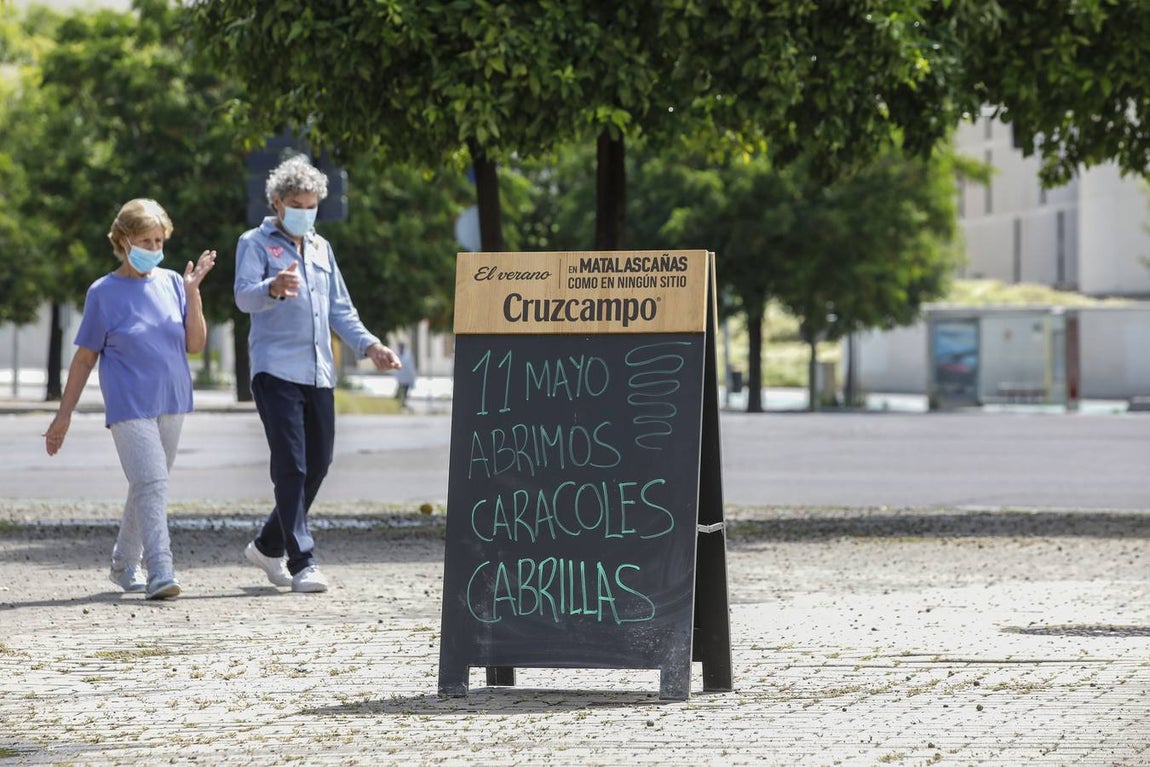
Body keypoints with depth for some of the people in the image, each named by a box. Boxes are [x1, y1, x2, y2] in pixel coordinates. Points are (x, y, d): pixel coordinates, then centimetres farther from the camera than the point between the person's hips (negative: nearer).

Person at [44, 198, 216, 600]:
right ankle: (159, 572, -23)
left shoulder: (171, 283, 7)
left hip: (171, 402, 5)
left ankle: (125, 564, 31)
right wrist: (64, 414, 2)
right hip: (129, 405, -5)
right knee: (151, 484, -17)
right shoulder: (104, 292, -3)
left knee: (147, 486, 14)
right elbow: (85, 357, 2)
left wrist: (192, 292, -7)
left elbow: (195, 344, 4)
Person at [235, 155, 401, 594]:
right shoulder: (256, 243, 2)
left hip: (319, 374, 7)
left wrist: (369, 345, 12)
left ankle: (268, 546, 24)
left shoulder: (320, 248, 21)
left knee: (317, 465, 8)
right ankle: (302, 563, -13)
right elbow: (244, 297, -15)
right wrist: (273, 288, -38)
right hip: (276, 371, -7)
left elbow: (339, 308, 27)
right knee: (291, 466, -12)